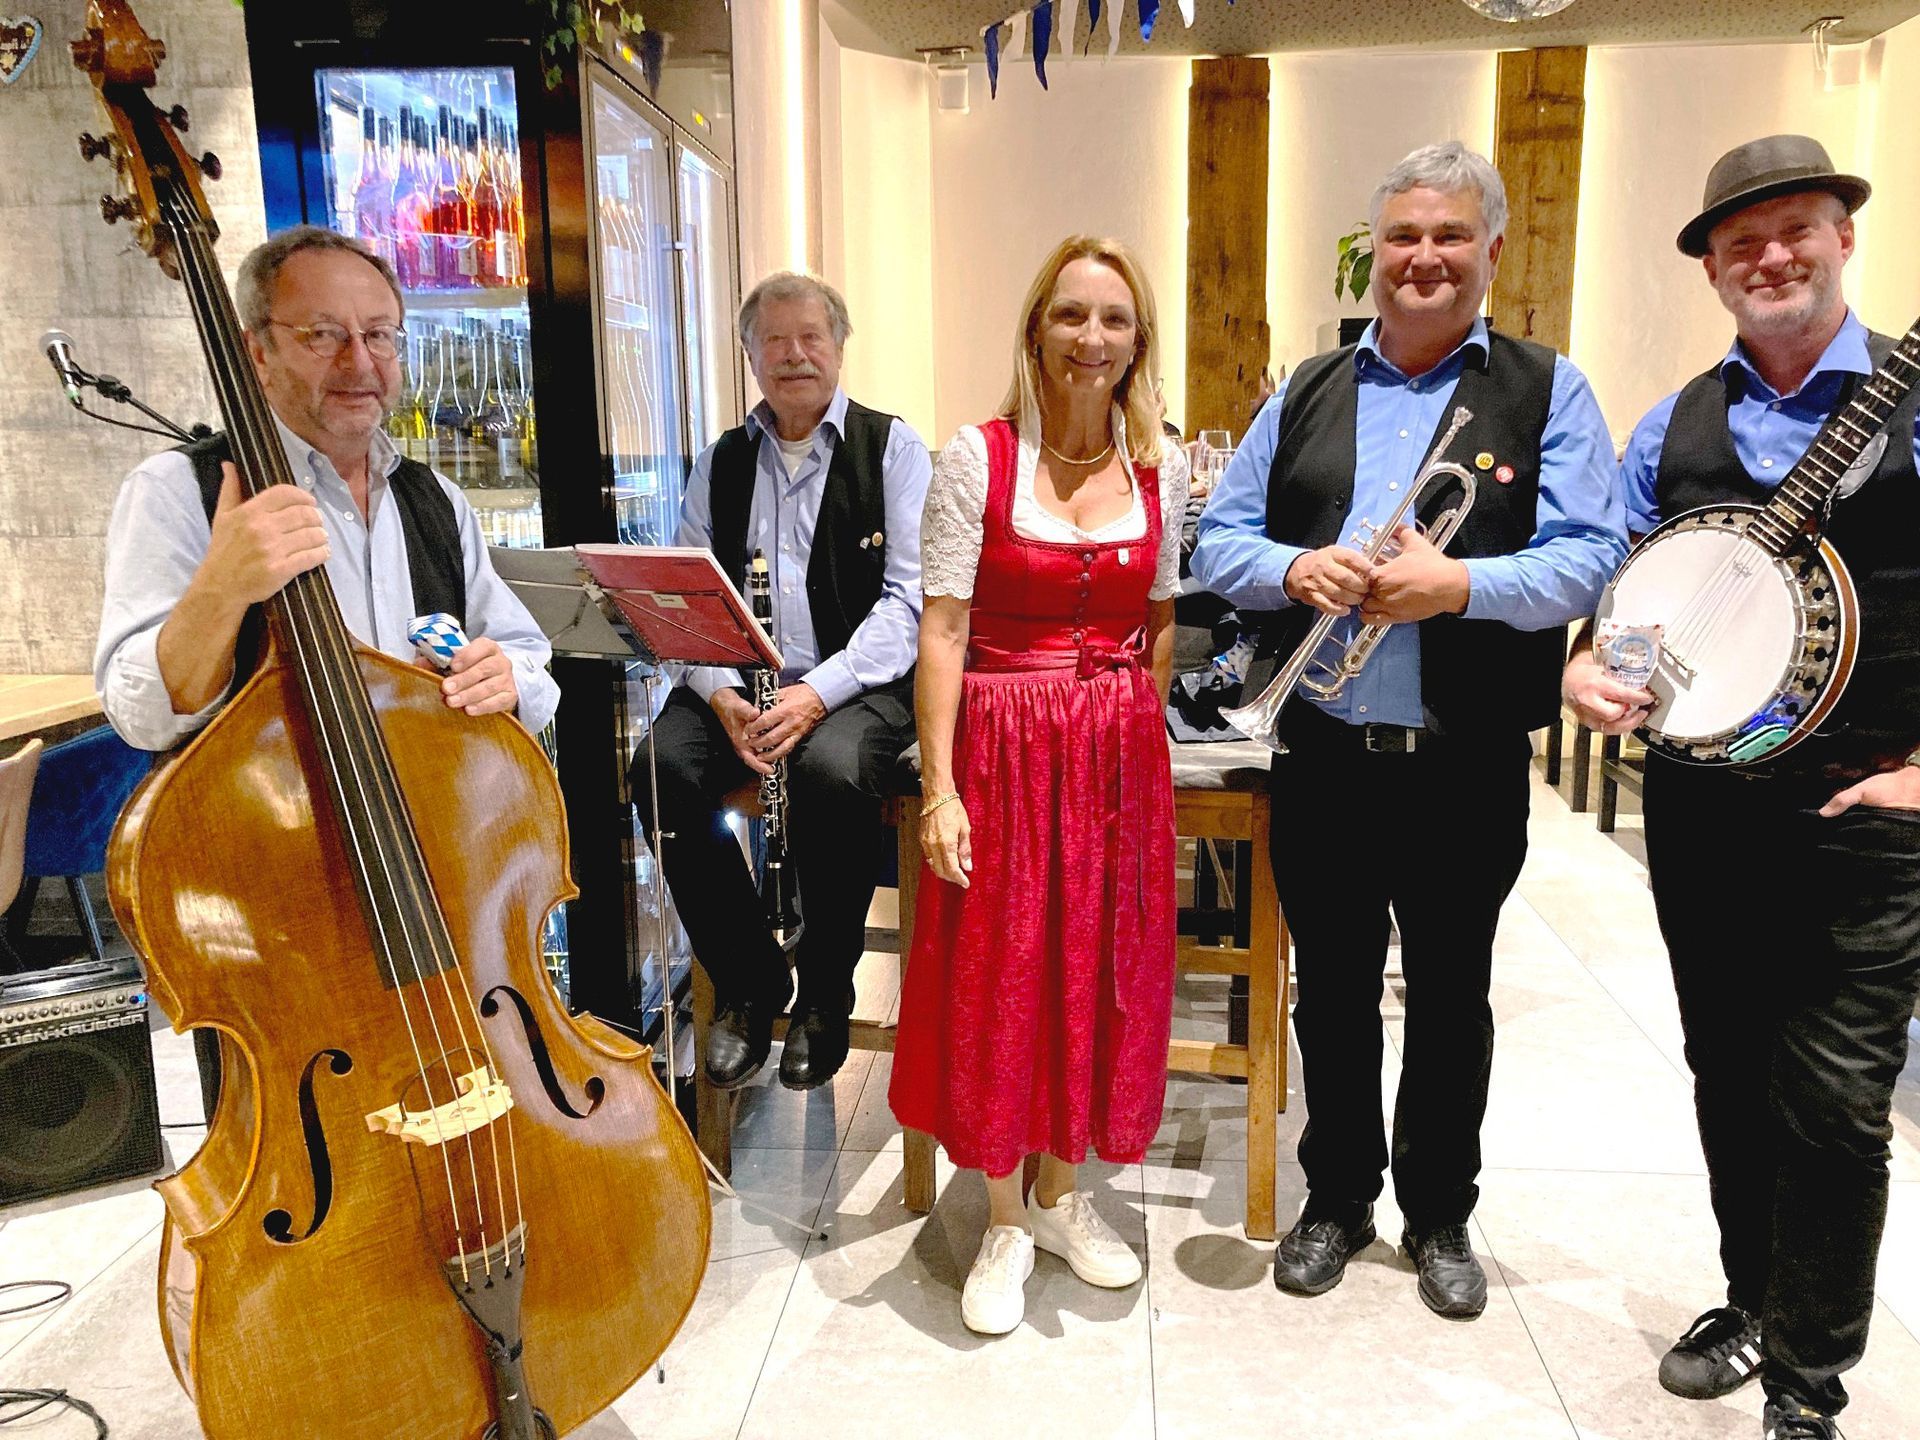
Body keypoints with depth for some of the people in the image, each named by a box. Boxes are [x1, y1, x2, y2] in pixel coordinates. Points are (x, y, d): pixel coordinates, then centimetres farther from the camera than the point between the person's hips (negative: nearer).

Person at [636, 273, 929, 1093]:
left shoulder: (892, 448, 5)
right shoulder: (719, 463, 16)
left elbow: (910, 596, -6)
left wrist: (820, 692, -19)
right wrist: (719, 691, -13)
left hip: (858, 679, -3)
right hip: (740, 679, 4)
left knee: (831, 771, -35)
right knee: (662, 767, -25)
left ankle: (824, 995, -9)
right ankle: (747, 984, -3)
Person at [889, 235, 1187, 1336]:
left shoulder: (1163, 467, 4)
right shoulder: (978, 457, -7)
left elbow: (1162, 623, 12)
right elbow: (943, 629, -10)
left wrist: (1133, 738, 4)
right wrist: (939, 787, -15)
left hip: (1122, 756, 4)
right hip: (1001, 747, -3)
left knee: (1102, 969, 12)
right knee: (997, 973, 6)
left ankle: (1061, 1193, 34)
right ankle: (1005, 1225, 26)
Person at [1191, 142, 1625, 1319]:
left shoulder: (1547, 391, 2)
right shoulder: (1307, 394, 10)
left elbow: (1593, 555, -8)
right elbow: (1218, 540, 8)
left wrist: (1461, 584, -23)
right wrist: (1295, 569, -13)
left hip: (1468, 764, -2)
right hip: (1323, 751, 2)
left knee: (1452, 997, 13)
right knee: (1333, 989, 14)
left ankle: (1441, 1216, 33)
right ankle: (1337, 1200, 34)